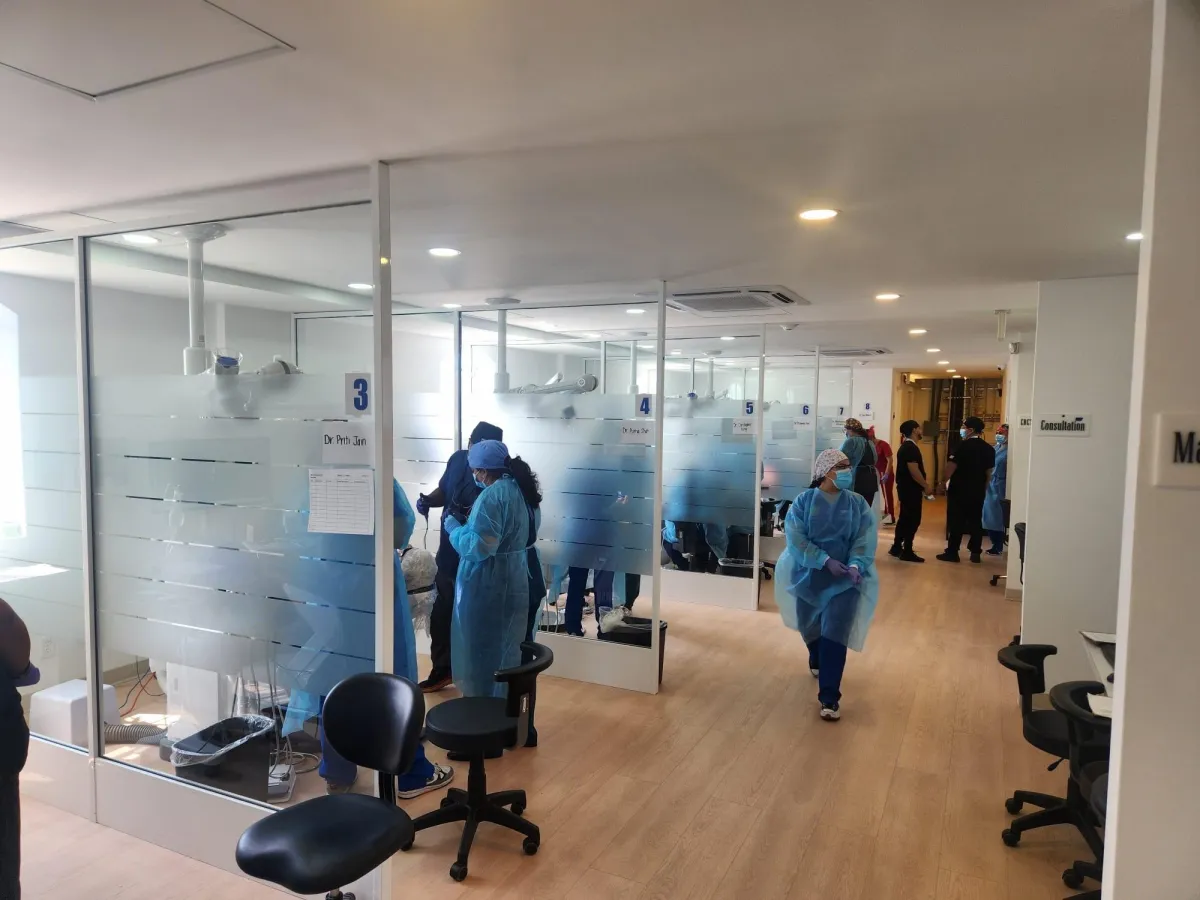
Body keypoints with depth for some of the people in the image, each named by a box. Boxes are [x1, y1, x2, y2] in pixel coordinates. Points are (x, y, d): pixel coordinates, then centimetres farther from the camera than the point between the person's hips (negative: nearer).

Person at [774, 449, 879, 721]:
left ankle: (829, 697, -5)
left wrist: (855, 566, -28)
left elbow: (865, 540, -10)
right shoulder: (804, 501, -5)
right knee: (810, 628, 18)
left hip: (845, 579, -1)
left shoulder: (858, 504, -1)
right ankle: (817, 662, 53)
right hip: (810, 575, 1)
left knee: (835, 633, -11)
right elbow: (796, 538, -14)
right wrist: (826, 561, -23)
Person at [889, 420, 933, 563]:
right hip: (911, 489, -10)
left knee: (905, 518, 15)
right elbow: (914, 471, -24)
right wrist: (926, 486, -17)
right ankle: (907, 552, -2)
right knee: (913, 519, -6)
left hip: (906, 488, 10)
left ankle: (897, 547, 21)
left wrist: (922, 486, 23)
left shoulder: (906, 446, 14)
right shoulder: (911, 447, -18)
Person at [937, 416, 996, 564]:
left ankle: (952, 552, 1)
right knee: (976, 521, 10)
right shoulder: (988, 448, 4)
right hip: (978, 491, 5)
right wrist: (983, 488, 20)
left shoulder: (963, 445, -14)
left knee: (956, 521, 0)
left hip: (959, 489, -5)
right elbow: (989, 472, 10)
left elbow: (951, 466, -16)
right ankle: (976, 553, 13)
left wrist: (946, 480, 1)